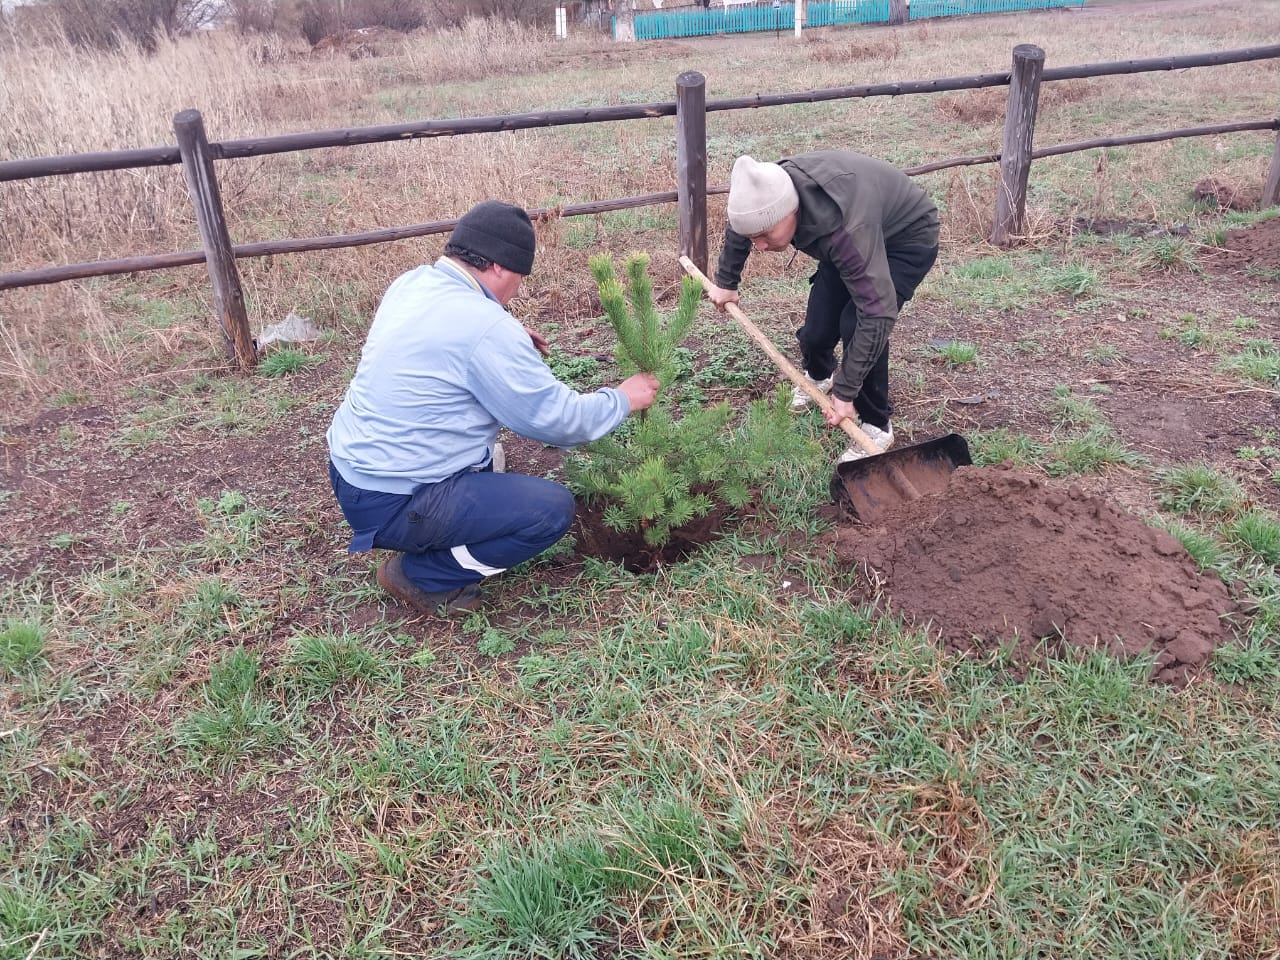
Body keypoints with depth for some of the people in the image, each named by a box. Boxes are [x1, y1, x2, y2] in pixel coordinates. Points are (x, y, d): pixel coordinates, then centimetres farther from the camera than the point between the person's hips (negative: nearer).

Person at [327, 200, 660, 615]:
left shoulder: (411, 282, 3)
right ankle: (421, 576, 1)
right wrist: (623, 399, 1)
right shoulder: (485, 327, -23)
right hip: (390, 504, -9)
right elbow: (560, 420, -15)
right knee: (554, 508, -10)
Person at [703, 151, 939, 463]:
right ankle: (818, 375, 38)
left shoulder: (844, 230, -46)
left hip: (908, 239, -6)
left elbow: (877, 312, -43)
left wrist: (845, 392, -39)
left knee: (856, 323, -26)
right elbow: (738, 229, 1)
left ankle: (877, 427, -5)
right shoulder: (770, 194, -24)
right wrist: (726, 282, 15)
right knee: (816, 329, 0)